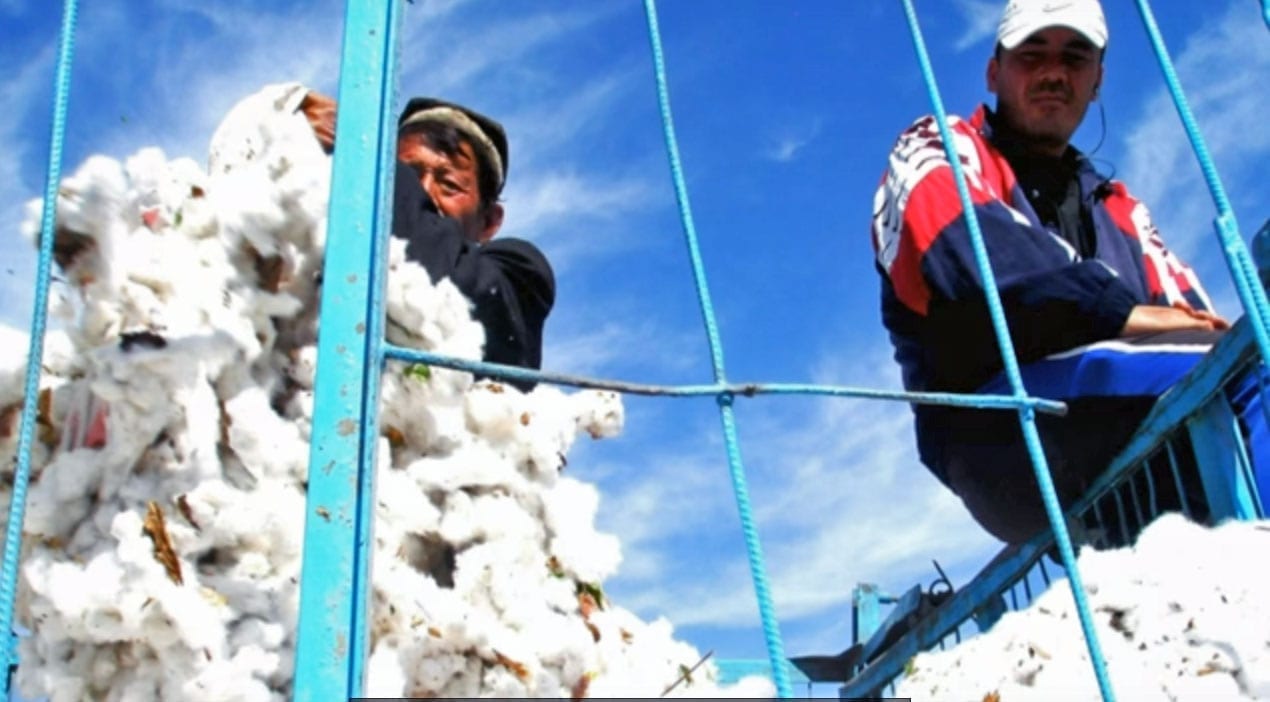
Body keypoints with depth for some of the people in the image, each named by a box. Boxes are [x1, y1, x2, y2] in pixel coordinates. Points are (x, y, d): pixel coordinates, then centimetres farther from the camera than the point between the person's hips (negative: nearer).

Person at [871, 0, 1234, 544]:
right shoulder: (939, 150, 14)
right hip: (1001, 432, -6)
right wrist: (1120, 311, -15)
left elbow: (1187, 313, 17)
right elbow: (969, 251, -8)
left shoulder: (1117, 209, 32)